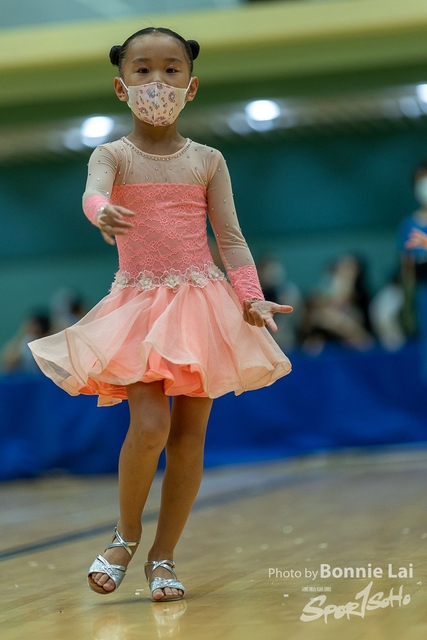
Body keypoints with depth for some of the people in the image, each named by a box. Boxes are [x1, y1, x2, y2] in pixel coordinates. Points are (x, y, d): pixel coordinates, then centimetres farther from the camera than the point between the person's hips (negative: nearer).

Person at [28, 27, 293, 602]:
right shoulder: (113, 155, 0)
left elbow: (231, 237, 5)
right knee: (149, 425, -17)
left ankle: (163, 556, 15)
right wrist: (104, 213, -48)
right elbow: (93, 191, -23)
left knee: (189, 434, 2)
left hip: (200, 302, 2)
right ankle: (125, 536, 8)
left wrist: (251, 297, -9)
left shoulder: (207, 161, 6)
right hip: (139, 304, -2)